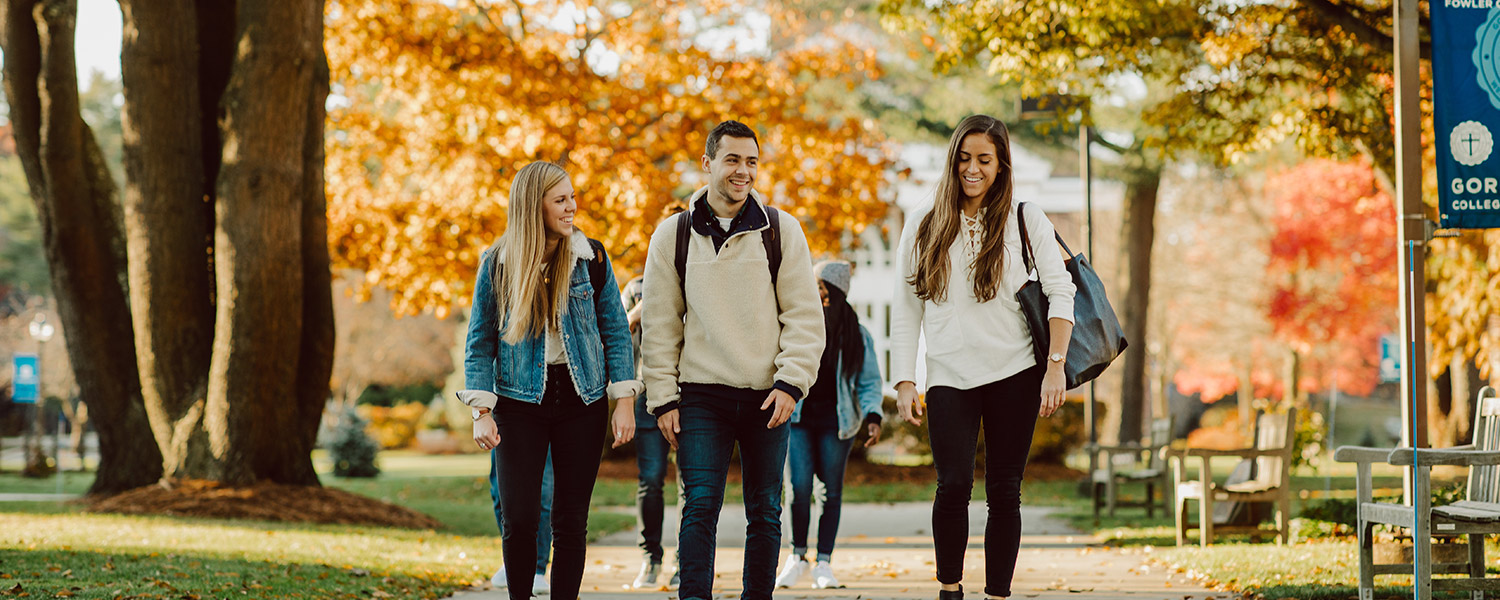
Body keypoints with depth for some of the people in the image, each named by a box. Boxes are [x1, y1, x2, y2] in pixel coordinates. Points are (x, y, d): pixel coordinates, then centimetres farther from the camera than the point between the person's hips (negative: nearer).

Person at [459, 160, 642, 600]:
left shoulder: (590, 258, 1)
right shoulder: (498, 264, -2)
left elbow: (616, 331, 5)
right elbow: (480, 342, 3)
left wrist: (624, 401, -2)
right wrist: (482, 412, -5)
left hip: (582, 401, 1)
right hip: (520, 402, -1)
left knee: (571, 521, 2)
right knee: (519, 520, -6)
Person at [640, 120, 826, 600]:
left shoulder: (781, 231, 4)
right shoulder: (674, 235, 5)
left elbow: (805, 316, 2)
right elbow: (659, 325, 7)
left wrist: (790, 382, -9)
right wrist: (663, 399, 1)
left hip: (767, 397, 1)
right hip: (702, 397, -1)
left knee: (765, 511, 6)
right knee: (700, 506, -10)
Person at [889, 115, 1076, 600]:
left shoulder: (1025, 219, 5)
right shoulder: (924, 225, 9)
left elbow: (1060, 291, 0)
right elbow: (905, 309, 10)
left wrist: (1055, 367, -10)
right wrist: (904, 382, 3)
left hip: (1014, 374, 0)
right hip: (949, 376, 0)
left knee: (1004, 491, 1)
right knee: (954, 485, -14)